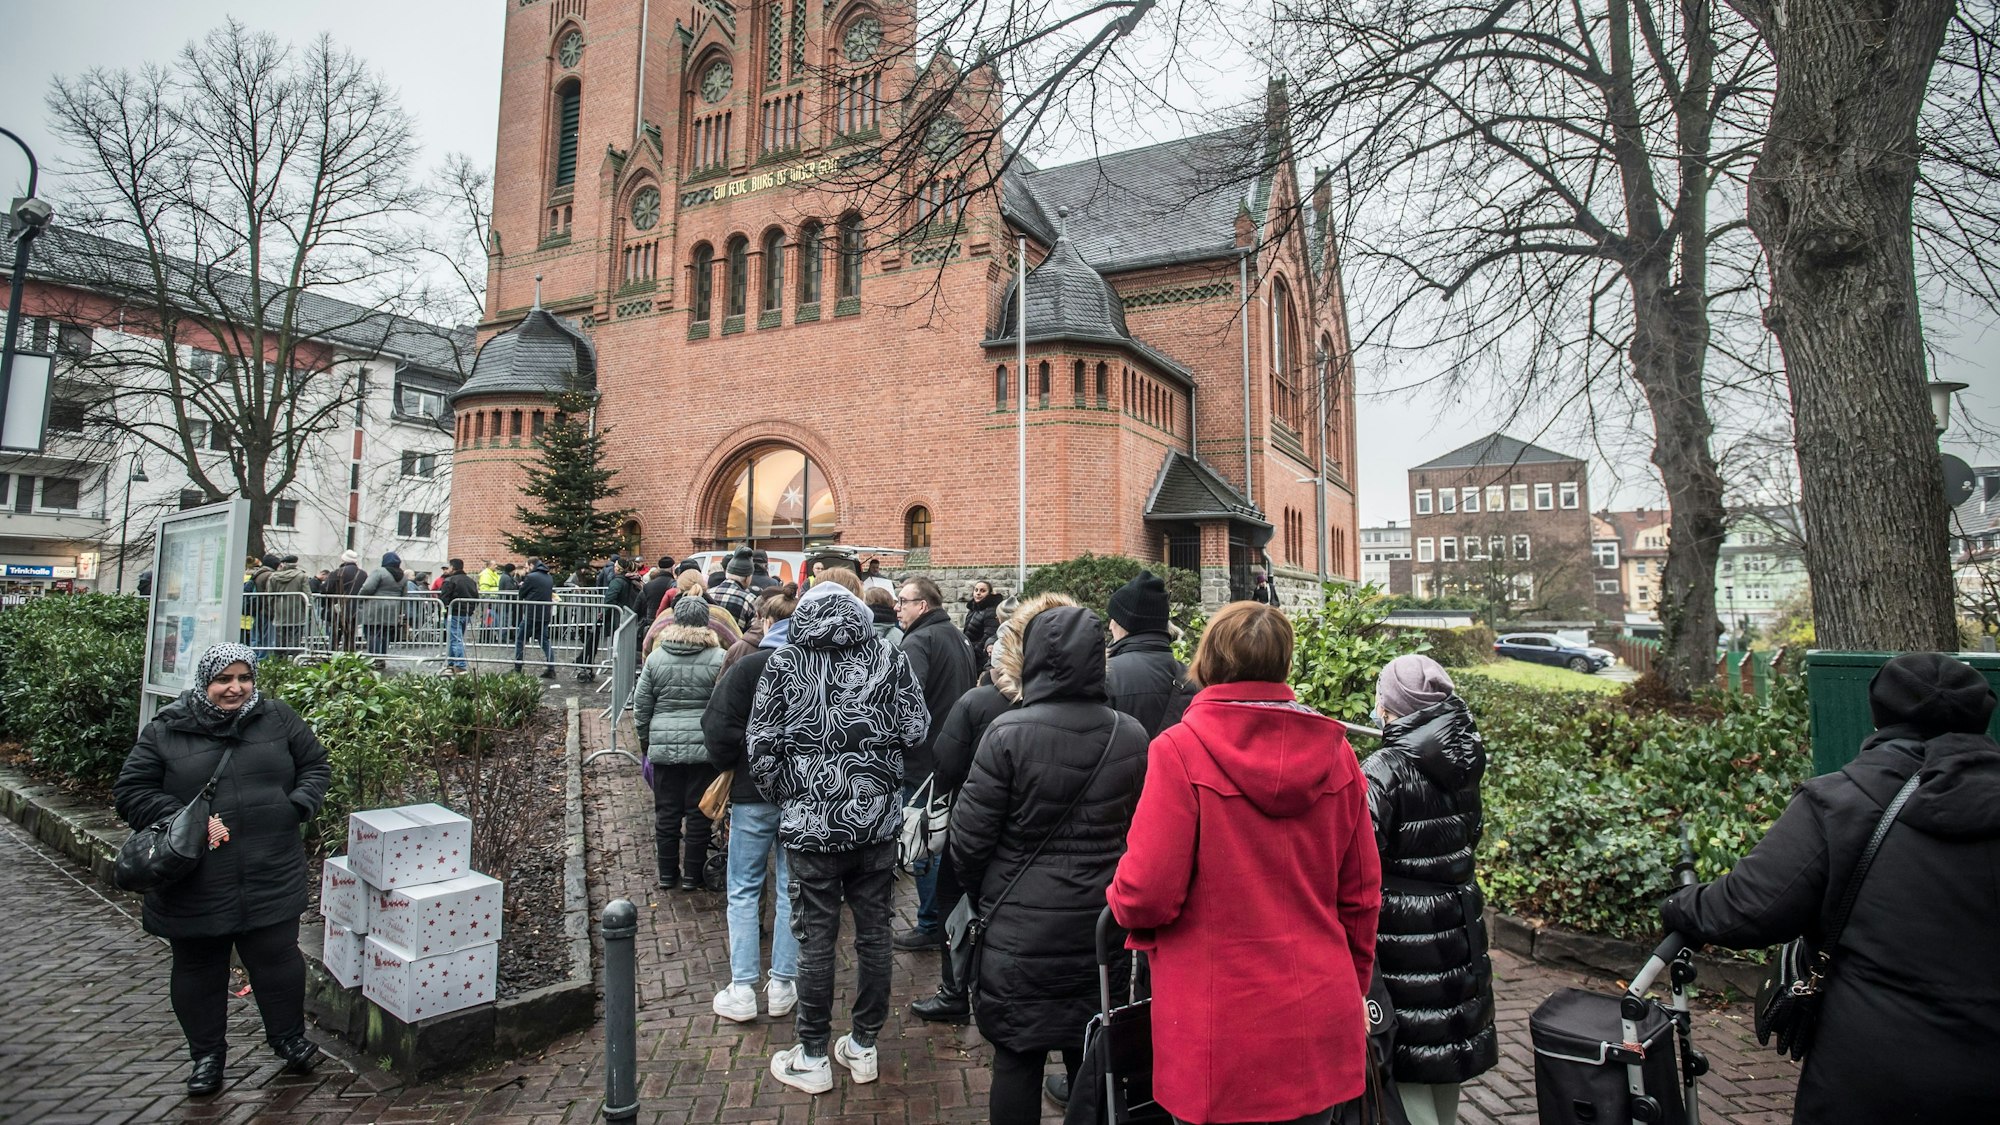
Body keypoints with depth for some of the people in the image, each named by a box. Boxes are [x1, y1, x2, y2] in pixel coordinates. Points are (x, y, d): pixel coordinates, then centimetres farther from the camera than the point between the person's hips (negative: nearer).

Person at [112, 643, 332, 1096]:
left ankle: (289, 1037, 28)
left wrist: (298, 805, -8)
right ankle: (206, 1054, 33)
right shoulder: (165, 731, -3)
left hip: (271, 877, 0)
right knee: (198, 969, 14)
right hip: (195, 884, 0)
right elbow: (131, 793, -1)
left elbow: (315, 766, 9)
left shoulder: (278, 718, 1)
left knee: (277, 958, 7)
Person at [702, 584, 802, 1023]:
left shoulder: (749, 665, -12)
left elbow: (719, 728, -13)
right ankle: (783, 986, 20)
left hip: (755, 791, -3)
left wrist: (729, 766, 4)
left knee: (744, 890, 11)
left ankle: (742, 990, 13)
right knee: (792, 889, 13)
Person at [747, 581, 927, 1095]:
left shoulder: (784, 663, -5)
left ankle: (813, 1058, 23)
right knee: (873, 933, 14)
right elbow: (916, 731, -2)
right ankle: (864, 1047, 28)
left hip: (811, 822, -1)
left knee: (816, 940, 9)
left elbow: (760, 744, -3)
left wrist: (781, 796, 12)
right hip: (878, 820, 2)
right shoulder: (891, 658, -2)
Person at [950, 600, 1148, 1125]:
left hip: (1020, 929, -3)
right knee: (1091, 1060, 19)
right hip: (1100, 928, 4)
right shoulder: (1131, 736, -6)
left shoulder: (1009, 733, -18)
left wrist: (982, 895, 7)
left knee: (1017, 1060, 13)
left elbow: (968, 839, -12)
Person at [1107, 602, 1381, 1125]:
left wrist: (1121, 899, 4)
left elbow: (1147, 895, -19)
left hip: (1220, 1033, -4)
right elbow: (1361, 893, 6)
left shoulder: (1181, 750, -16)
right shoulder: (1335, 752, -2)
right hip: (1320, 1022, 4)